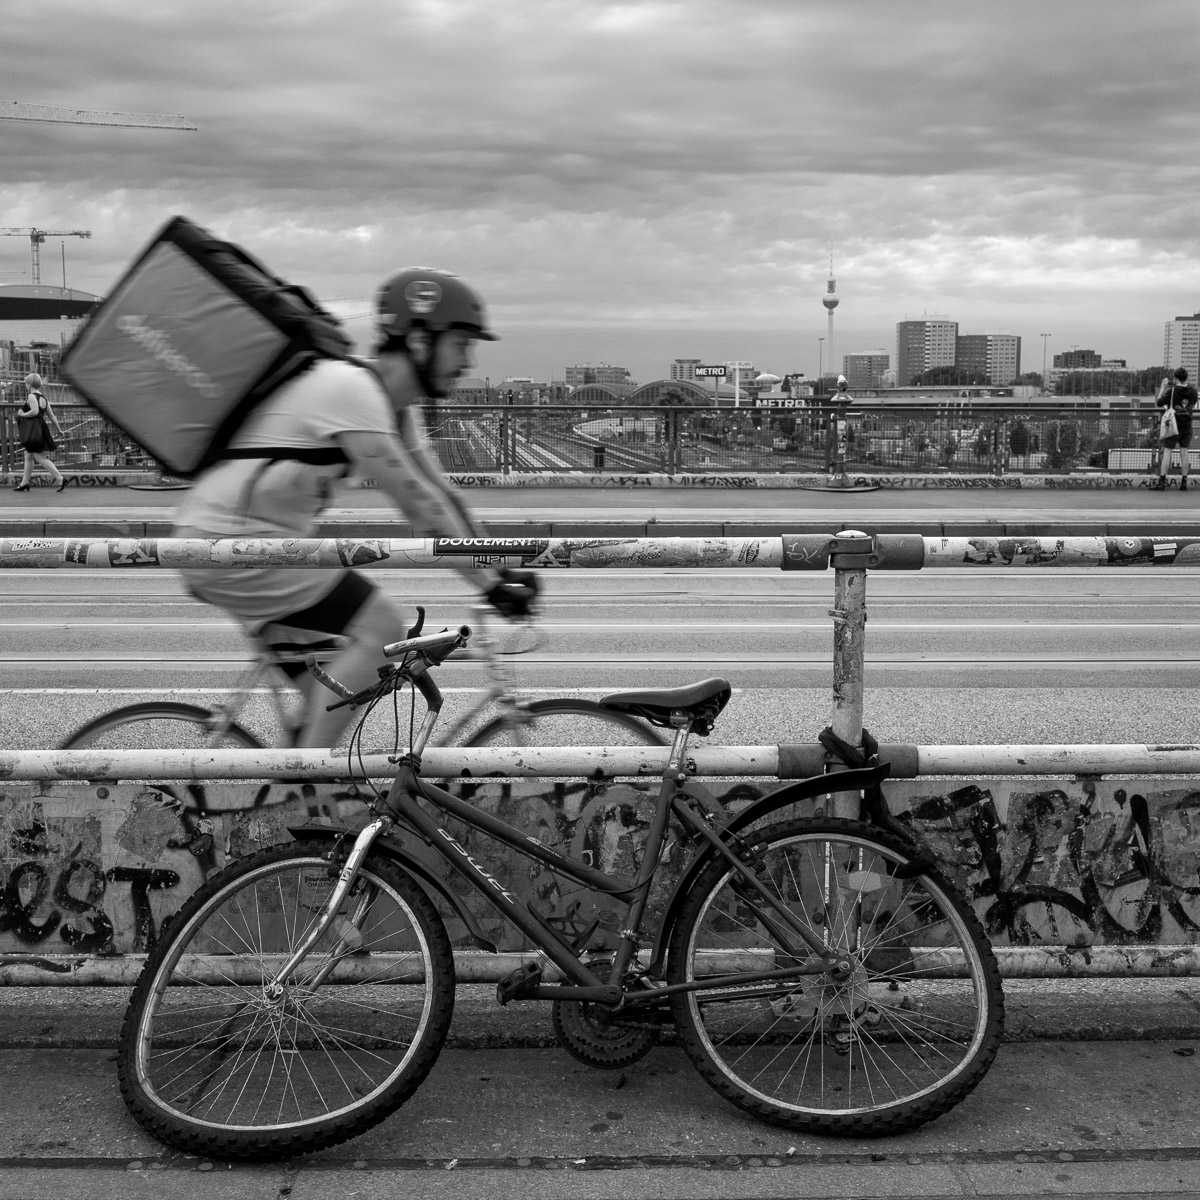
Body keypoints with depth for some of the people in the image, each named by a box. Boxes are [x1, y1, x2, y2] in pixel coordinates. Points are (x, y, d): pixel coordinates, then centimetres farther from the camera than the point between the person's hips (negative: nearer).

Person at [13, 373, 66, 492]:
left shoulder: (31, 396, -12)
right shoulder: (43, 398, 13)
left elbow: (35, 411, -28)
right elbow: (52, 416, 14)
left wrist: (22, 414, -12)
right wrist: (59, 430, 18)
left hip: (33, 431, -10)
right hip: (40, 429, 10)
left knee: (40, 458, -9)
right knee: (28, 456, 18)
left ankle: (60, 478, -18)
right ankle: (24, 483, 25)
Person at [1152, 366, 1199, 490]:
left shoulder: (1171, 390, -14)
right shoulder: (1192, 391, -1)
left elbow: (1158, 403, -7)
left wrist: (1163, 387, 1)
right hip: (1187, 425, 4)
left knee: (1167, 451, -1)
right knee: (1184, 452, 7)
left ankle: (1161, 481, -3)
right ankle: (1184, 482, 8)